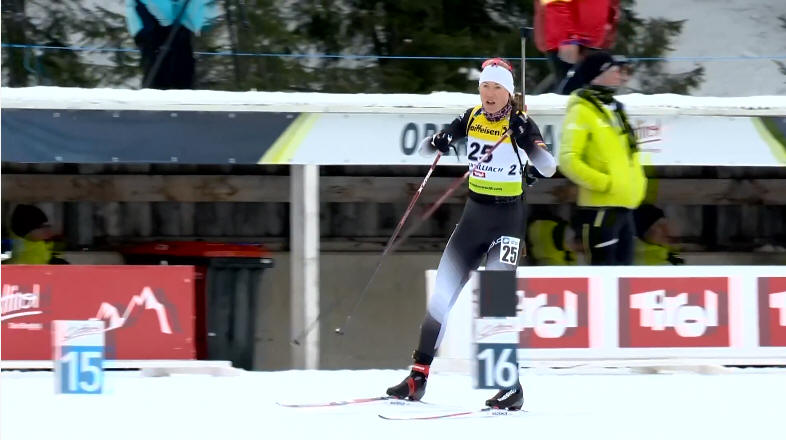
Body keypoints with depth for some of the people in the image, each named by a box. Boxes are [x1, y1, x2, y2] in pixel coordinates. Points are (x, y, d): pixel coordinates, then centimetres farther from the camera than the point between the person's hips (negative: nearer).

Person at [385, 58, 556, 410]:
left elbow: (548, 169, -22)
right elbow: (431, 145, 10)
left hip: (508, 219, -6)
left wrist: (529, 141, -39)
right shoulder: (472, 117, 3)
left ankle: (511, 385, -10)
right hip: (474, 213, 6)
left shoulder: (521, 123, -12)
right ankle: (418, 377, 13)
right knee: (442, 293, 4)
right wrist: (437, 142, -13)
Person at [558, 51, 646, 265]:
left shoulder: (614, 109, 17)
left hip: (625, 206, 9)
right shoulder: (582, 111, -10)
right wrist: (604, 183, -20)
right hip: (601, 206, -9)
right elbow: (568, 160, -18)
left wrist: (637, 183, 15)